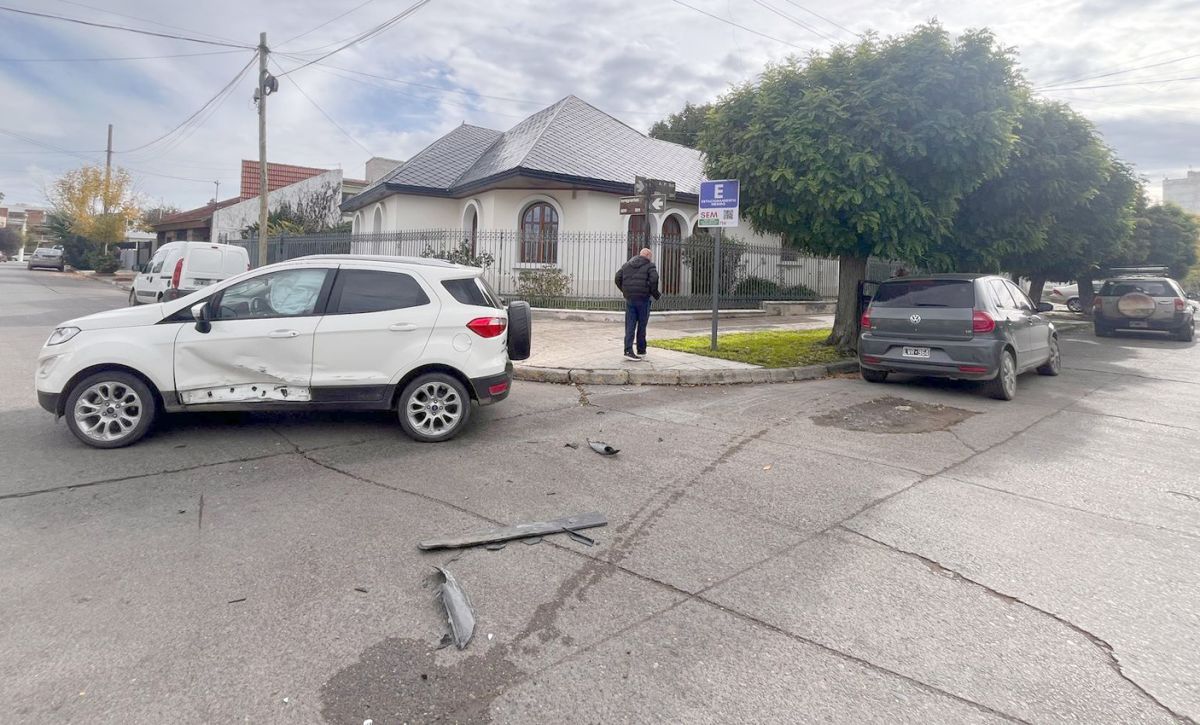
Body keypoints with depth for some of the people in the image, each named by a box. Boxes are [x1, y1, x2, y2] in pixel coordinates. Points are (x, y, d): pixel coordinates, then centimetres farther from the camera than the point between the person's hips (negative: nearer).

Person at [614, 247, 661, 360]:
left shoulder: (627, 265, 13)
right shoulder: (650, 266, -2)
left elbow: (618, 278, 8)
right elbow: (653, 280, -16)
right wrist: (656, 294, -3)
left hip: (629, 299, 4)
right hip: (643, 299, -4)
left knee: (630, 326, 4)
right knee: (642, 325, 8)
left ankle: (628, 350, -7)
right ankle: (641, 350, 15)